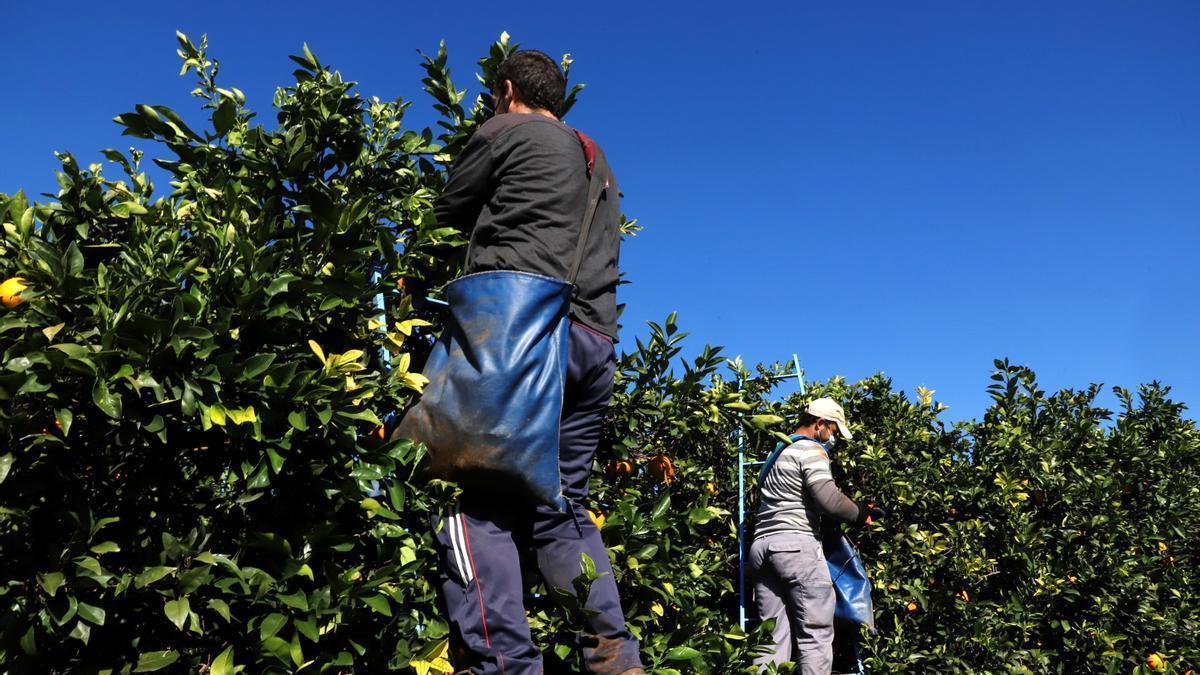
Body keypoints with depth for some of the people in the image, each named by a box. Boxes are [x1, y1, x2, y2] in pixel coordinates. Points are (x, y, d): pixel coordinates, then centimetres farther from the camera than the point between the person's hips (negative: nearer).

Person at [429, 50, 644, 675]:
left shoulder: (504, 132, 10)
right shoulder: (597, 161, 31)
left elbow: (449, 211, 19)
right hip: (596, 342, 8)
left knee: (476, 502, -11)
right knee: (561, 506, 11)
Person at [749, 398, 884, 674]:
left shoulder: (779, 454, 27)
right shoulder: (810, 450, -1)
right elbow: (829, 499, -14)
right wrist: (860, 513, 3)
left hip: (762, 545, 8)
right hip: (796, 545, -8)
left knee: (773, 639, 5)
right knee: (816, 633, -5)